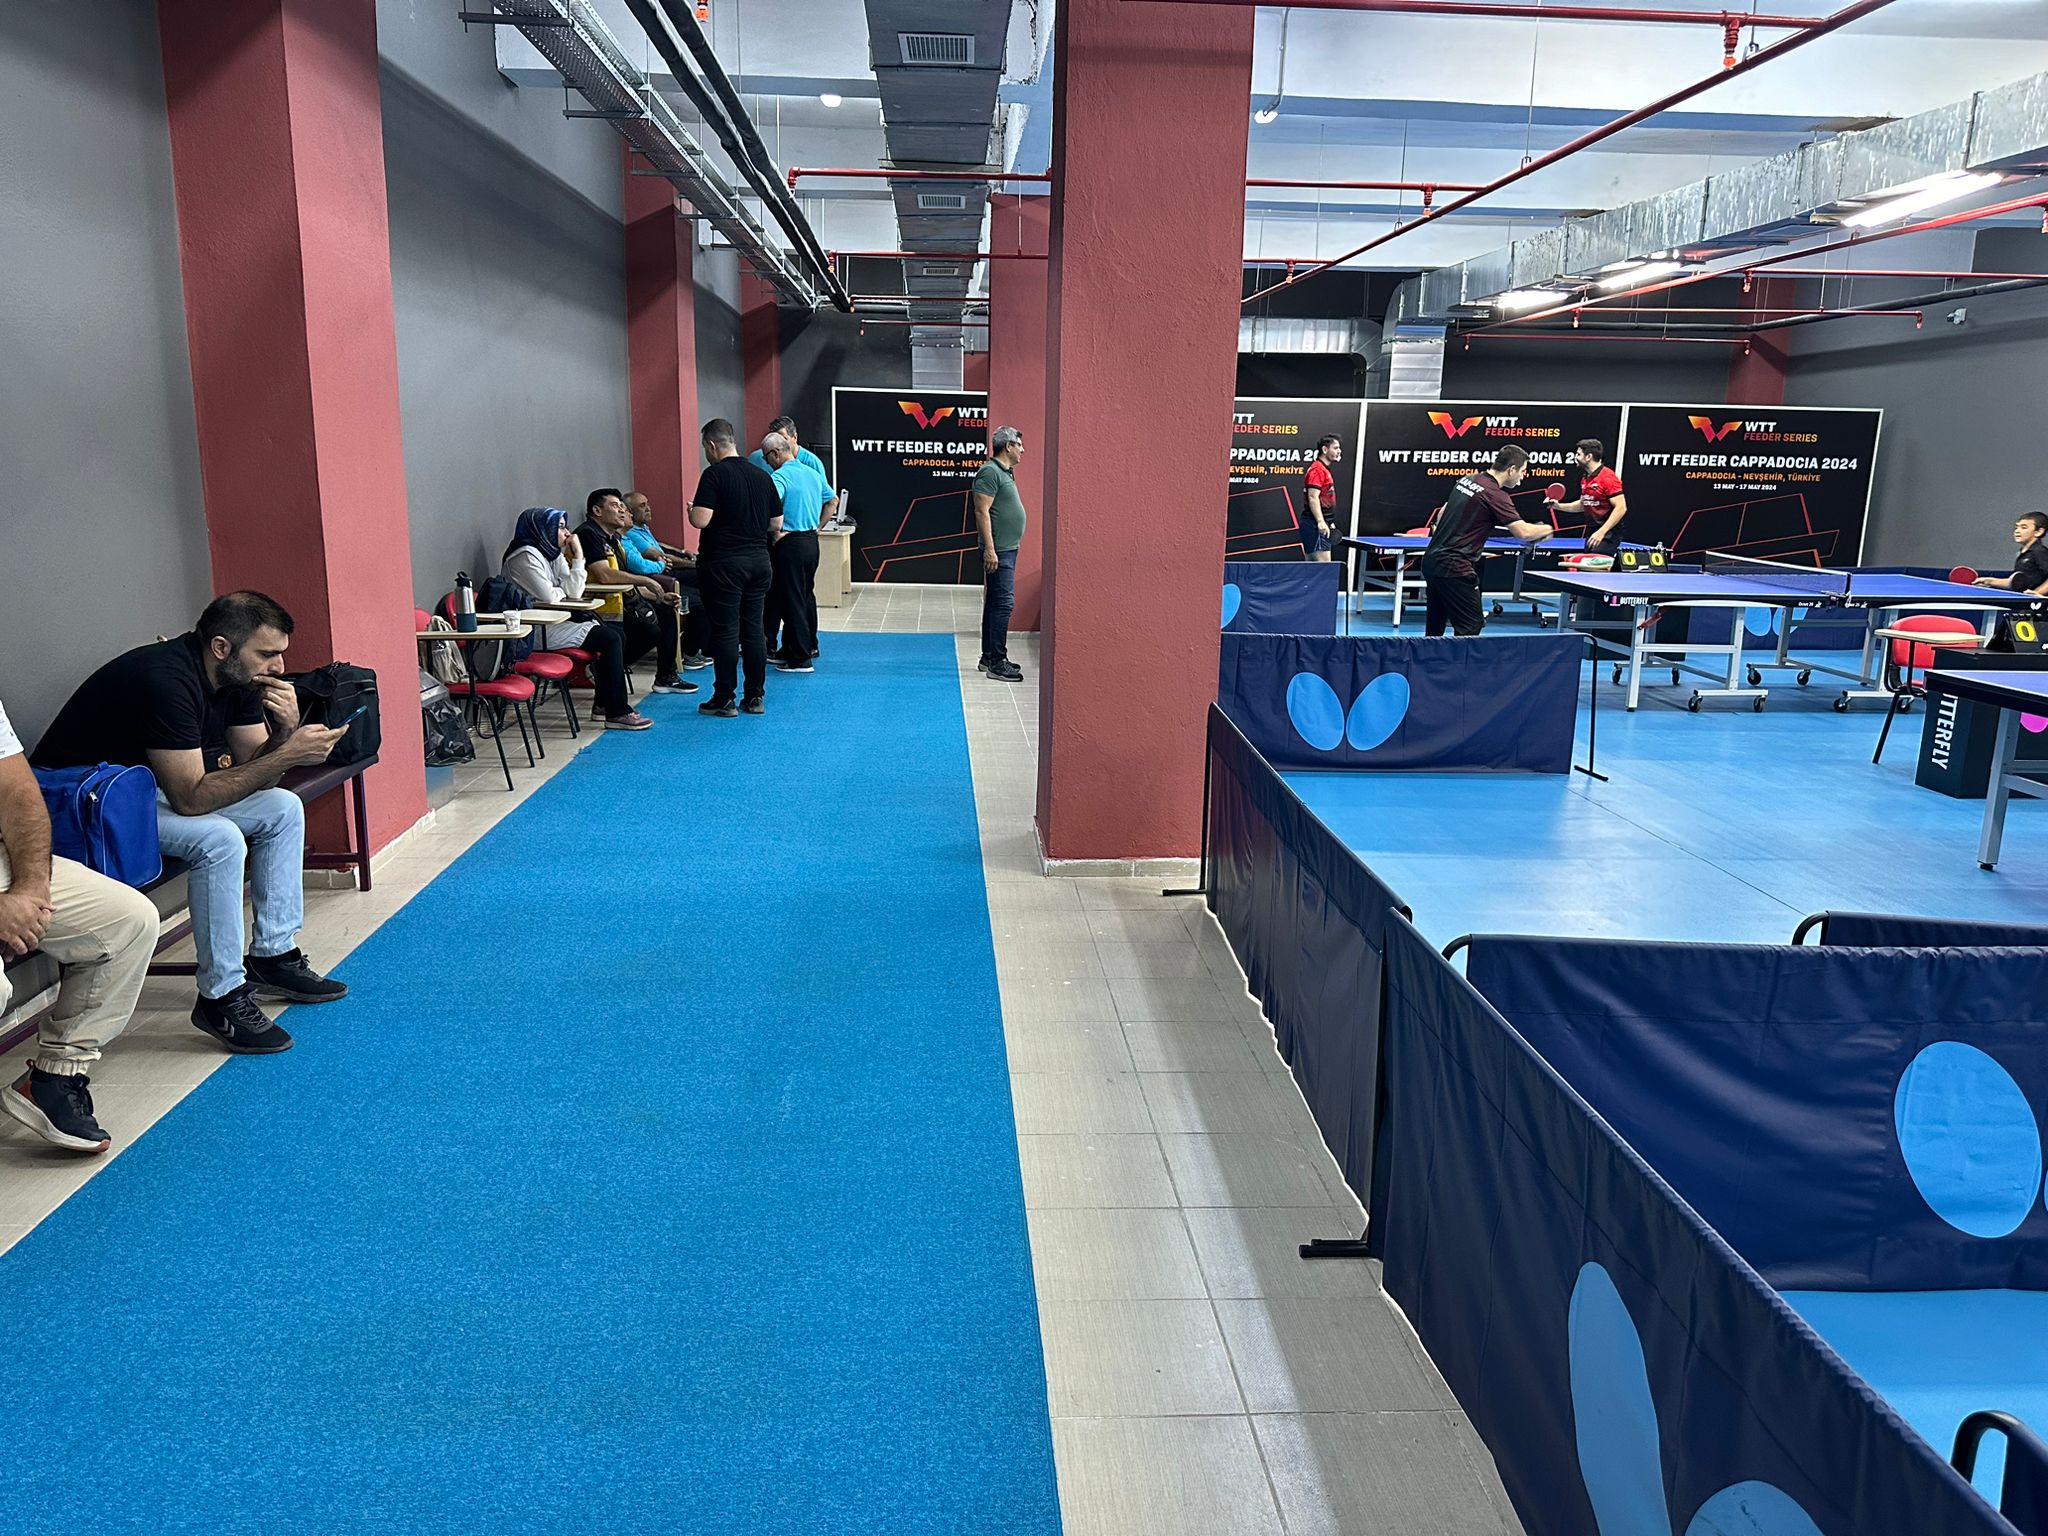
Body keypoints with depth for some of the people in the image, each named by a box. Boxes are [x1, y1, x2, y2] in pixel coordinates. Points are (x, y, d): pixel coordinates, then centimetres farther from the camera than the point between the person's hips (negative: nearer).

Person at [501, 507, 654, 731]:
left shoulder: (552, 554, 14)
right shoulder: (526, 556, -14)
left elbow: (574, 592, 5)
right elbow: (548, 596, -21)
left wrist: (578, 556, -2)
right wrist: (563, 590, 2)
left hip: (551, 622, 10)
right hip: (535, 631, -10)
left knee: (618, 635, 3)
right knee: (610, 639, -16)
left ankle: (605, 702, 9)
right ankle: (617, 713, -16)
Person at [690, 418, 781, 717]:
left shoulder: (715, 474, -11)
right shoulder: (762, 475, 9)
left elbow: (700, 520, -19)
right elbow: (776, 524, 13)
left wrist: (691, 509, 2)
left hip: (723, 563, -6)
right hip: (758, 560, 6)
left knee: (725, 631, -1)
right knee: (753, 629, 10)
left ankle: (724, 700, 3)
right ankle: (756, 697, 13)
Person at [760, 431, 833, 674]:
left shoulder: (780, 476, -15)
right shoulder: (813, 473, 10)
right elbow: (831, 500, 22)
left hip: (790, 544, -8)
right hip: (811, 541, 8)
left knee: (792, 600, -2)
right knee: (806, 595, 18)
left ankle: (800, 658, -1)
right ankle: (809, 646, 29)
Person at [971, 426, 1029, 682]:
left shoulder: (1005, 472, 17)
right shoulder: (990, 472, -14)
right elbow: (982, 511, -20)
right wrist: (990, 549, -24)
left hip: (1007, 549, 10)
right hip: (998, 552, -10)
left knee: (995, 603, 13)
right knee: (1003, 603, -11)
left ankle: (989, 657, 19)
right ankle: (997, 662, -9)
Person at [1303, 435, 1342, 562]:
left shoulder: (1324, 469, 21)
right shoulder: (1317, 469, -11)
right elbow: (1313, 497, -21)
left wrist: (1328, 522, 25)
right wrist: (1321, 522, -29)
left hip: (1320, 525, 10)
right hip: (1315, 525, -10)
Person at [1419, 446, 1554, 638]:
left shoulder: (1467, 480, 12)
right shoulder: (1496, 495, -13)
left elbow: (1442, 513, 21)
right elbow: (1523, 532, -17)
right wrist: (1546, 529, 2)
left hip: (1431, 559, 9)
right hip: (1453, 567, -9)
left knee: (1435, 627, 18)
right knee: (1471, 626, -6)